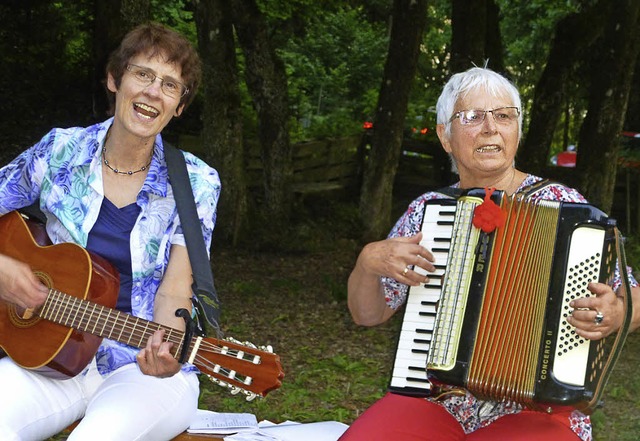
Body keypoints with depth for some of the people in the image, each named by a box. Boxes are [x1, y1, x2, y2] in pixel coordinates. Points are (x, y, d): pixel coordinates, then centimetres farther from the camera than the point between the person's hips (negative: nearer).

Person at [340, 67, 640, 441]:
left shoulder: (559, 203, -1)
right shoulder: (426, 211, 7)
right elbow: (367, 314, 10)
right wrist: (368, 261, -10)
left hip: (534, 410, -2)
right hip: (431, 403, 2)